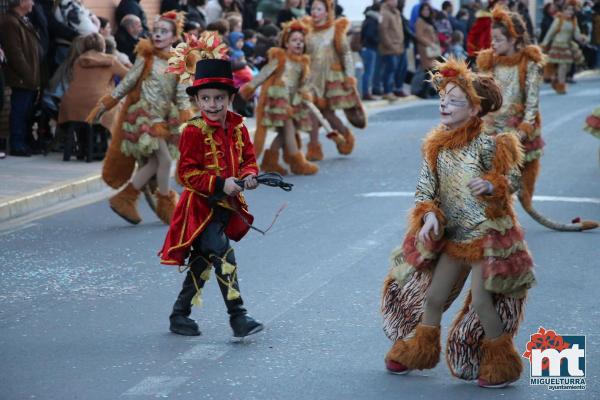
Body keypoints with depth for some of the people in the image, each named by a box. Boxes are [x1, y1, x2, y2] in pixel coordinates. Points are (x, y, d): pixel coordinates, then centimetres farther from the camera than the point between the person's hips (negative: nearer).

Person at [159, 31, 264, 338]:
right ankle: (238, 317, -14)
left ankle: (180, 315, 27)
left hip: (227, 206, 7)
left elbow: (249, 158, 13)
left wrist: (248, 175, -9)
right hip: (201, 208, -7)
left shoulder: (237, 127, 4)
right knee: (224, 256, -18)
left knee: (202, 263, 15)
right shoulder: (194, 132, -14)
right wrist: (220, 184, -23)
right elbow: (187, 173, -15)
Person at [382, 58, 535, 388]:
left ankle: (499, 363, 14)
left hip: (487, 234, -6)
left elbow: (513, 179, -11)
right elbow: (425, 188, 3)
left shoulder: (486, 145, -15)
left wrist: (491, 186, -33)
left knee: (482, 302, -5)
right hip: (452, 237, 6)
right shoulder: (436, 147, 1)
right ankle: (417, 352, 34)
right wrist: (429, 215, -16)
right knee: (432, 296, 13)